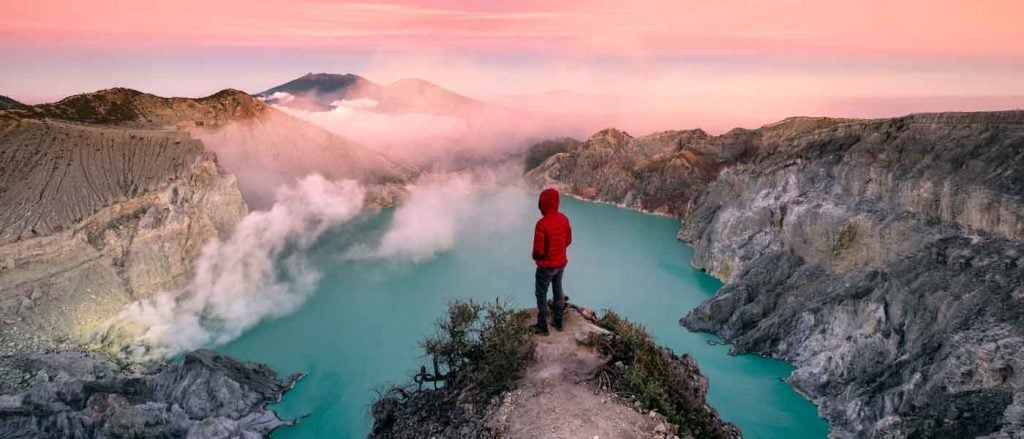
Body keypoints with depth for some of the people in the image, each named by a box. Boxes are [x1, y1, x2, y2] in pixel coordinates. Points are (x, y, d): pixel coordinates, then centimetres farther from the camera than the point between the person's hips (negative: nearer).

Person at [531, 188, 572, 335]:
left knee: (541, 295, 9)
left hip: (546, 266, -7)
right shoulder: (564, 218, -6)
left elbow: (538, 250, -23)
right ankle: (558, 321, 34)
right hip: (561, 262, 7)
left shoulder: (542, 224, -28)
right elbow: (568, 241, 5)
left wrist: (535, 257, -1)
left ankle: (542, 327, 19)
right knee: (558, 290, 22)